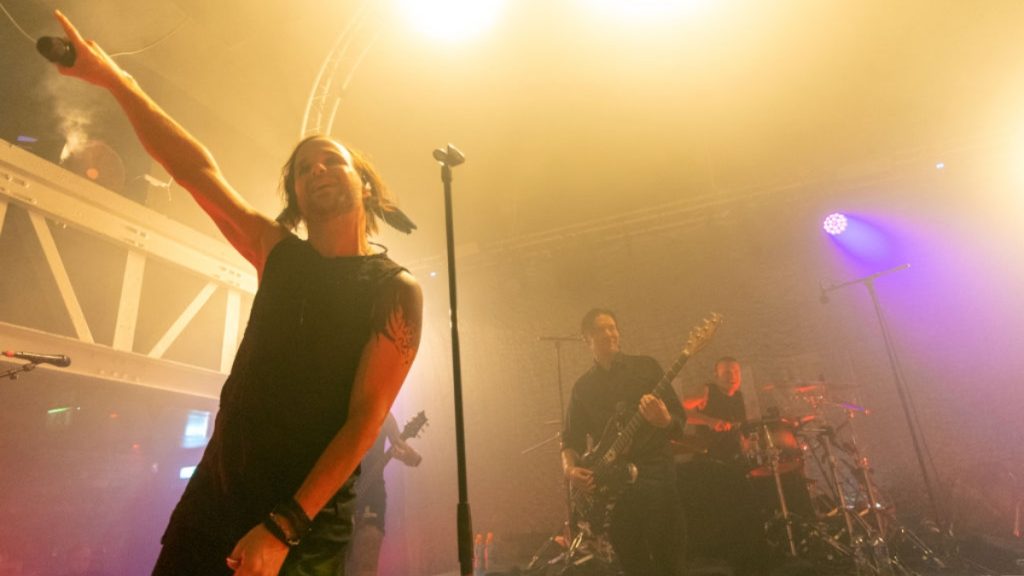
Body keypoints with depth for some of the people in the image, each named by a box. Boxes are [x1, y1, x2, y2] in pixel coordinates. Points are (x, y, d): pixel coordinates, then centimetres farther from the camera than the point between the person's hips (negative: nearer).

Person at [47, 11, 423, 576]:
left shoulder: (396, 290, -11)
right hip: (212, 495, 5)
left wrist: (284, 529, -19)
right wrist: (114, 78, -3)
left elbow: (365, 420, -16)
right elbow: (199, 171, 2)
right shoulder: (280, 255, 5)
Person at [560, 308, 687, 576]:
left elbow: (680, 420, 1)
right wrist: (570, 468, -8)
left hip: (655, 474, -2)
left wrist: (665, 420, -22)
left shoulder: (646, 367, 4)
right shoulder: (582, 387, 11)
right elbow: (571, 437, 12)